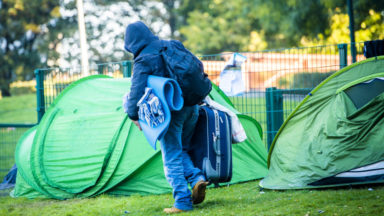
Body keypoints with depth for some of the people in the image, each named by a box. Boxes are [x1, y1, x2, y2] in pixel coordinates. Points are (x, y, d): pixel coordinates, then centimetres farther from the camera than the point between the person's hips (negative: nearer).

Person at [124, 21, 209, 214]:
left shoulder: (143, 61, -11)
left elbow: (137, 91, -13)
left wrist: (134, 116, 1)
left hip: (170, 111, -7)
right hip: (192, 108, 7)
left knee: (172, 157, 2)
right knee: (182, 150, 22)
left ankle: (182, 201, 0)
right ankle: (196, 178, -1)